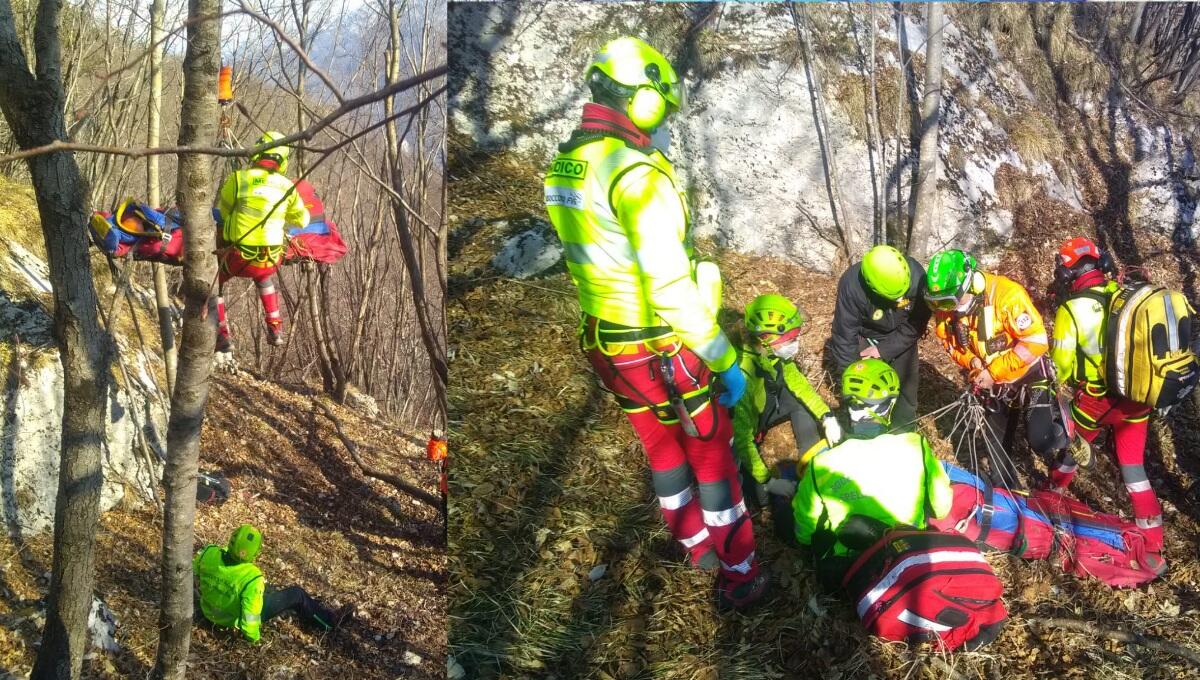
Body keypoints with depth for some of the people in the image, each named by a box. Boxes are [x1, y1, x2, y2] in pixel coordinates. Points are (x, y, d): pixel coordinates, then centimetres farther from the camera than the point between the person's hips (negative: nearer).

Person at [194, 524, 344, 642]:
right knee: (296, 594, 9)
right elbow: (250, 615, -34)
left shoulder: (209, 553, -25)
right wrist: (253, 637, -11)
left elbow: (196, 571, -2)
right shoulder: (252, 578, -40)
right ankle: (331, 622, 28)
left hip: (209, 611, 5)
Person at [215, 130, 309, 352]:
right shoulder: (287, 186, 0)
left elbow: (224, 211, 7)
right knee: (264, 277, 38)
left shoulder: (238, 178, -8)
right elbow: (302, 220, 13)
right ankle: (275, 329, 33)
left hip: (238, 256, -3)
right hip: (271, 259, 3)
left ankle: (222, 335, 16)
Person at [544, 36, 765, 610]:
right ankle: (739, 576, 22)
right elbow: (673, 288, -26)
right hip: (665, 348, -8)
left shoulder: (563, 166, 2)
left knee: (663, 451, 24)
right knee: (712, 457, 10)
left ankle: (696, 547, 42)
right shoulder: (636, 173, -25)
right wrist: (725, 360, -18)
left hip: (605, 344, 8)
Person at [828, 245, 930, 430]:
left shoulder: (916, 275, -33)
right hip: (867, 336, -2)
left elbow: (917, 323, -18)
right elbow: (844, 335, -26)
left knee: (907, 385, 7)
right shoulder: (851, 286, -38)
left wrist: (884, 350, -20)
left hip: (901, 336, 2)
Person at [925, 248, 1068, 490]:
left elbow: (1036, 342, -28)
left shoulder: (1006, 295, -31)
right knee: (996, 441, 14)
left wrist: (994, 372, -25)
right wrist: (971, 362, -19)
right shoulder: (945, 307, -15)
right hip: (991, 380, 5)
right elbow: (950, 342, 2)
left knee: (1040, 440, -14)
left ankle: (1065, 438, 19)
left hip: (1029, 376, -5)